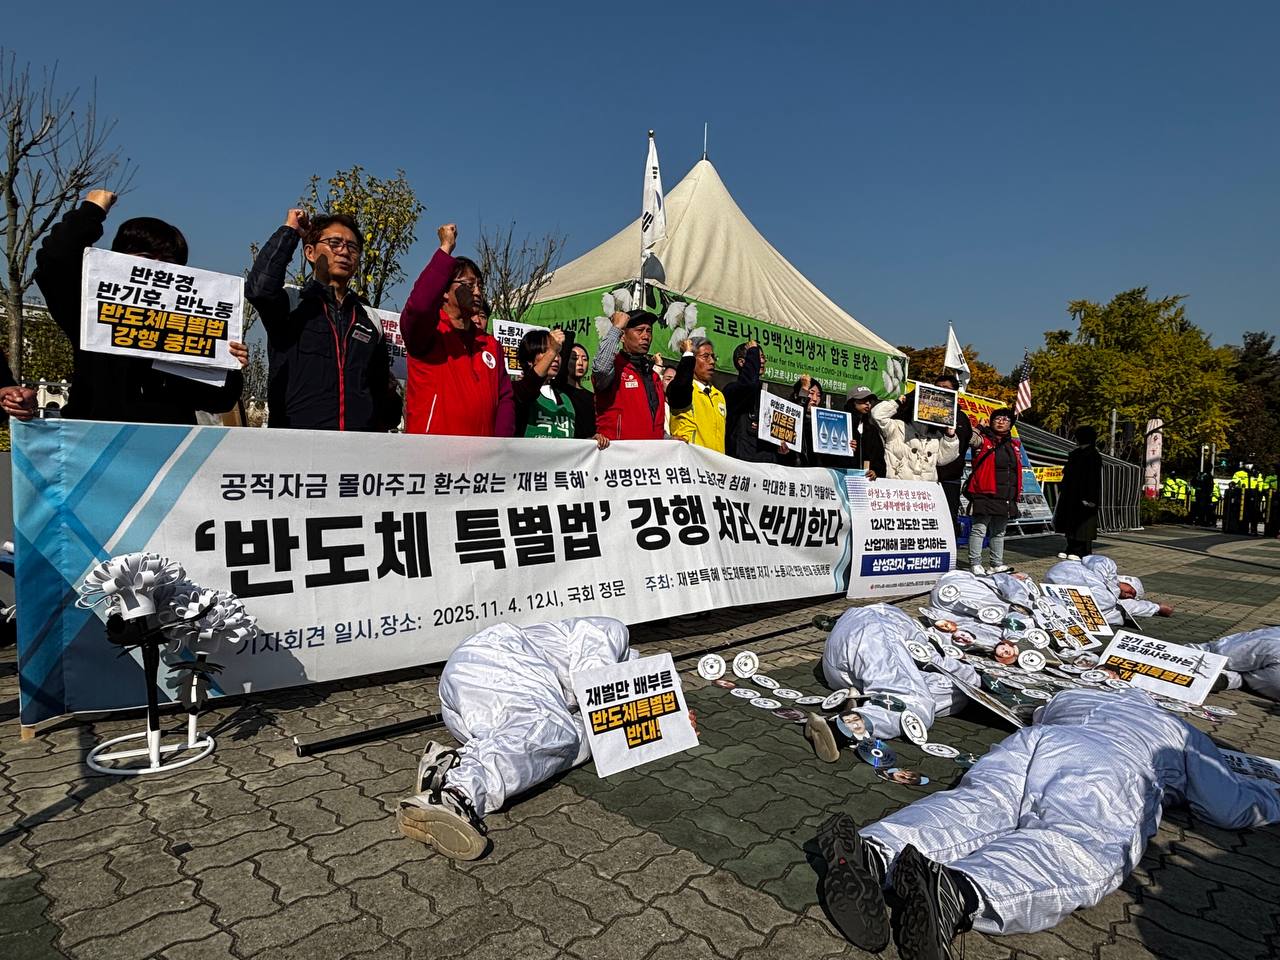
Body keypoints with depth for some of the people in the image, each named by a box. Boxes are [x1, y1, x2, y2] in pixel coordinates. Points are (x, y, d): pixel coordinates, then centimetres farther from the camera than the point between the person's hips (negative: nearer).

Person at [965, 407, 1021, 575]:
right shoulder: (983, 440, -2)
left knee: (999, 531, 15)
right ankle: (975, 563, -1)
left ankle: (997, 563, 23)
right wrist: (981, 427, -23)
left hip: (1006, 497, 6)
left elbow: (1017, 470, 19)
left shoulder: (1014, 445, 16)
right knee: (979, 529, -5)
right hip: (985, 494, -6)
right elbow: (970, 438, -23)